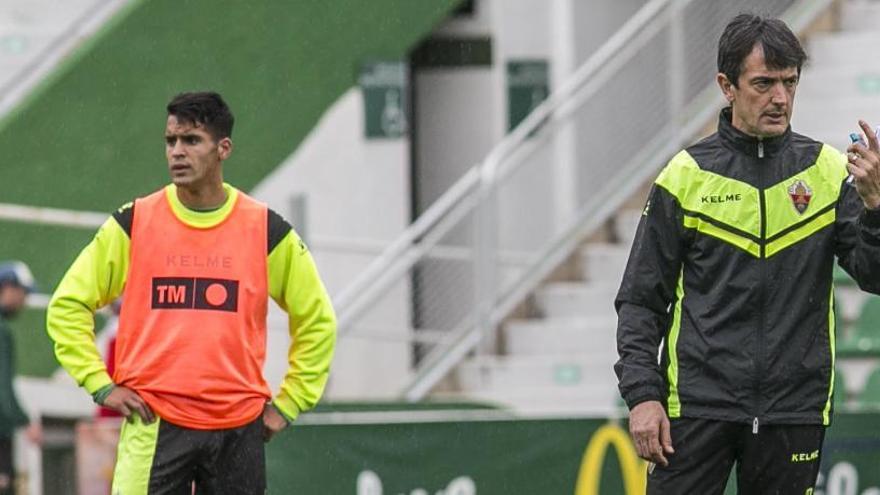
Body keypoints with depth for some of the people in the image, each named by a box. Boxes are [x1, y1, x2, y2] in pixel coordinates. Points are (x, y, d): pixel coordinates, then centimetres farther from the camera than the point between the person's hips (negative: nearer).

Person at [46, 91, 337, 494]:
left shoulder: (265, 230, 4)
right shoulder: (133, 224, 3)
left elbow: (316, 318, 15)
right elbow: (67, 306, 9)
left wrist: (287, 404, 8)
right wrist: (100, 385, -1)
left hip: (239, 426, 1)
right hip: (153, 425, -1)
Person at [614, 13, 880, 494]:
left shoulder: (830, 171, 5)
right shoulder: (686, 176, 2)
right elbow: (641, 300, 4)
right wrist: (642, 394, -6)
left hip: (794, 412, 1)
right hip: (697, 407, -1)